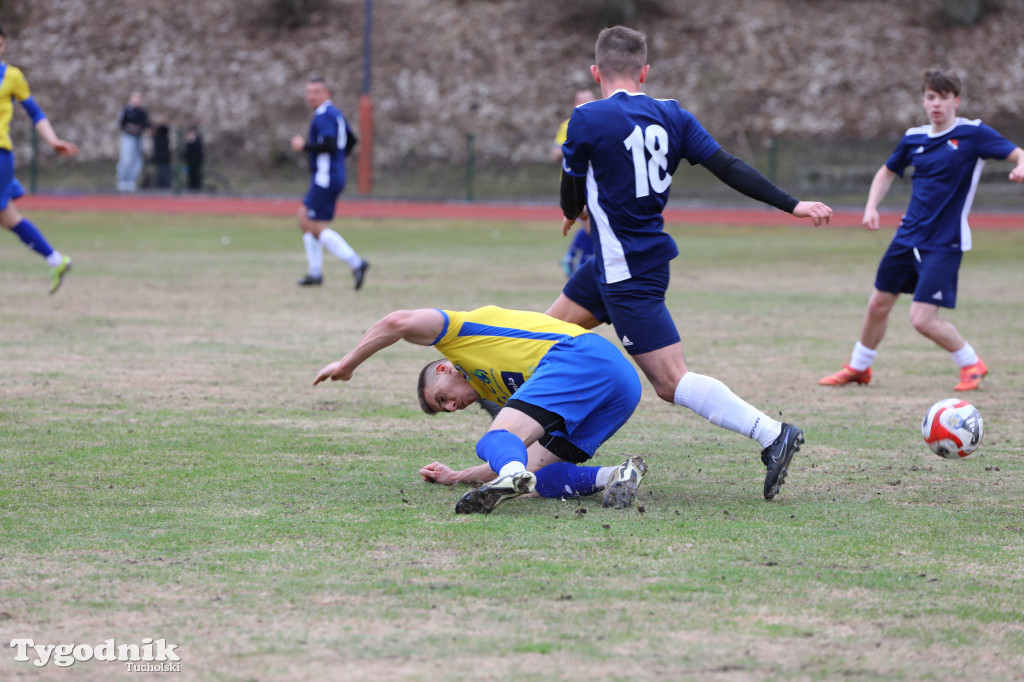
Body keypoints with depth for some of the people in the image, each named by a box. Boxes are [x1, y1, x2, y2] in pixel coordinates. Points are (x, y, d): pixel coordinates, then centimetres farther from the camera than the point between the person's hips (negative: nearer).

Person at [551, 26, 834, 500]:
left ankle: (771, 435, -16)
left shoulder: (587, 120, -14)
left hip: (628, 274, -9)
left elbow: (571, 199, -1)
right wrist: (792, 206, 0)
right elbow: (728, 167, -3)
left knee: (671, 381, -10)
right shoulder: (671, 115, 3)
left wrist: (573, 212, 24)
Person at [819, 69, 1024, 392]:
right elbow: (887, 172, 21)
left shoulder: (973, 134, -10)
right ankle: (858, 367, 33)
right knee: (878, 304, 12)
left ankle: (972, 364, 10)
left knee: (923, 318, -13)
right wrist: (871, 207, 5)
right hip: (908, 236, 6)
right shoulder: (914, 138, 5)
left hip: (945, 243, -6)